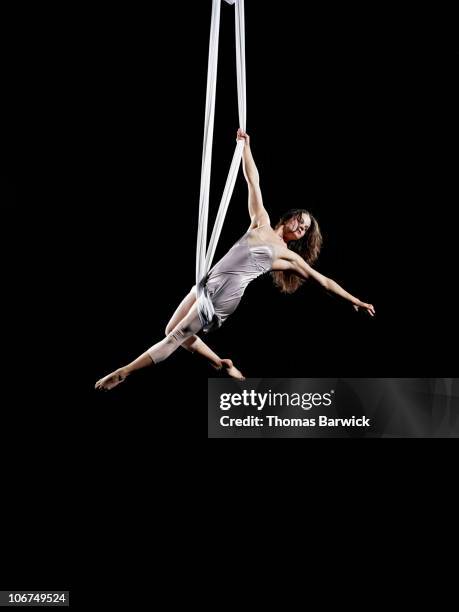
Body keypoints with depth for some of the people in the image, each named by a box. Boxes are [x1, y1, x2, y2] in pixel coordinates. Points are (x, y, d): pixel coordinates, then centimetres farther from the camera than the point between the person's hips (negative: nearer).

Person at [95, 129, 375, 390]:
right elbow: (254, 182, 11)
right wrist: (246, 146, 9)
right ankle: (221, 364, 26)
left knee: (175, 338, -6)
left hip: (226, 296, -5)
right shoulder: (262, 222, 14)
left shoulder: (289, 257, 7)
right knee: (172, 331, 12)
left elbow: (323, 281, 11)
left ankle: (122, 373, 0)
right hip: (208, 283, 5)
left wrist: (355, 300, 8)